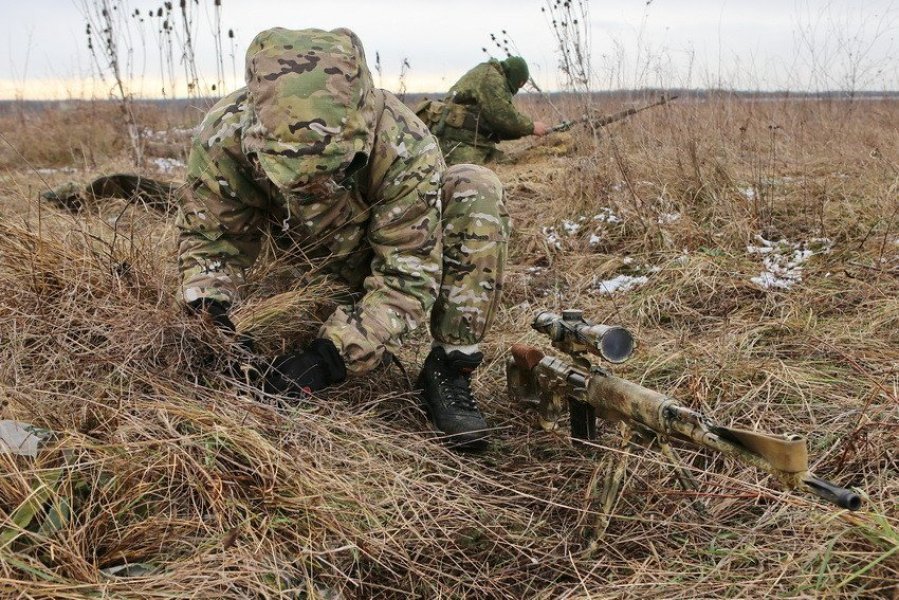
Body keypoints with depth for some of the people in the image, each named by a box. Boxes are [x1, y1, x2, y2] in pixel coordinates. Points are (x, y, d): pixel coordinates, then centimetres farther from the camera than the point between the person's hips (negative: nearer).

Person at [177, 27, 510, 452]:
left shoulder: (406, 148, -38)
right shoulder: (223, 137, -32)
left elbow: (407, 273, -34)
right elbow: (207, 235, -17)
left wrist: (330, 356, -45)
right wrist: (208, 314, -37)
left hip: (393, 249, -3)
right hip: (303, 263, 4)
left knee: (477, 190, -29)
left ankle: (449, 372, -21)